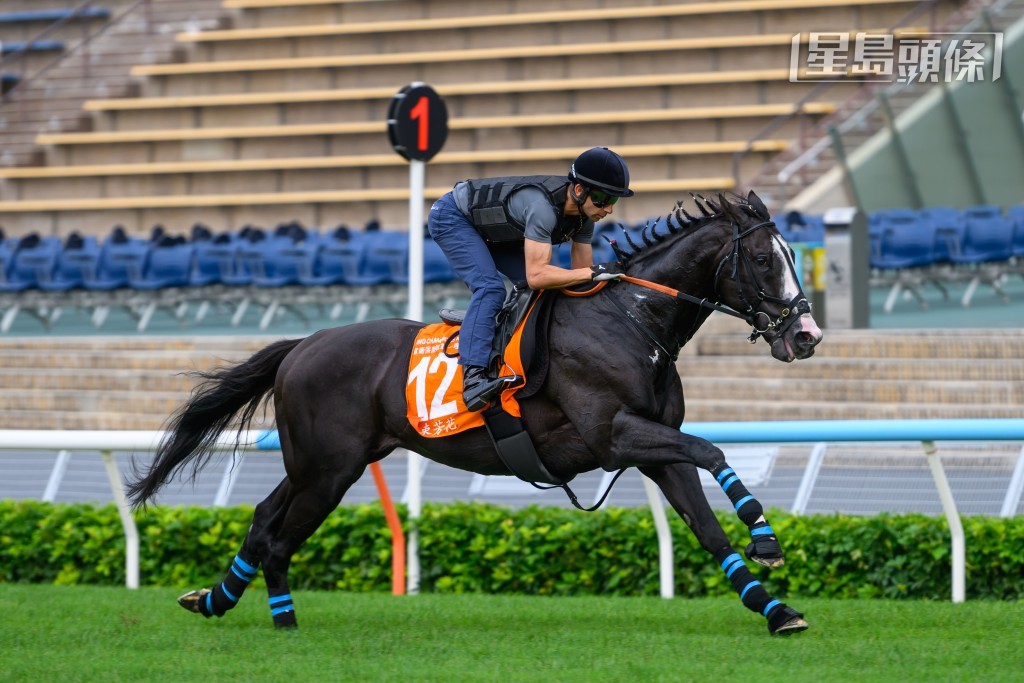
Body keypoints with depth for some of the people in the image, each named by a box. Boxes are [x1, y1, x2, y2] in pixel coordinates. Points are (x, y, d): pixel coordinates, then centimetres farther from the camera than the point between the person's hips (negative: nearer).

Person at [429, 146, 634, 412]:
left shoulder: (584, 213, -13)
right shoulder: (543, 207, -39)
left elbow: (581, 270, -4)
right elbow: (536, 275, -44)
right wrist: (594, 272, -46)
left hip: (494, 232, 9)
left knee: (547, 288, -1)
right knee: (490, 288, -28)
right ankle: (473, 377, -37)